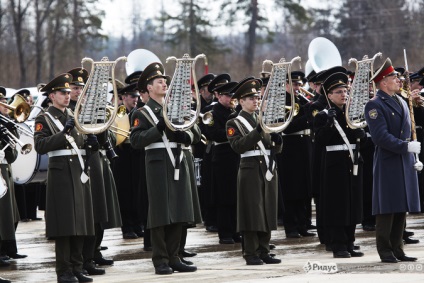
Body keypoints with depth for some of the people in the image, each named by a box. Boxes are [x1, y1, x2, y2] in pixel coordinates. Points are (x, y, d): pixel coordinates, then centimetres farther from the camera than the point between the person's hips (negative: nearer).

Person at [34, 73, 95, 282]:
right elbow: (40, 145, -16)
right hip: (61, 174, -6)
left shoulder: (75, 117, 19)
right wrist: (64, 132, -24)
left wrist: (91, 142, 2)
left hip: (79, 173, 7)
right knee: (65, 225, -8)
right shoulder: (44, 120, -2)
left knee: (81, 224, 5)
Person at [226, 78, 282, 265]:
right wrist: (257, 132, -24)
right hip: (250, 170, -5)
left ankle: (264, 251, 12)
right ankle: (251, 254, -3)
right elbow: (238, 146, -15)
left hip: (268, 169, 5)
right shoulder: (234, 124, 1)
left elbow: (276, 149, 14)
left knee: (267, 212, 6)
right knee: (252, 212, -6)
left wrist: (277, 141, -9)